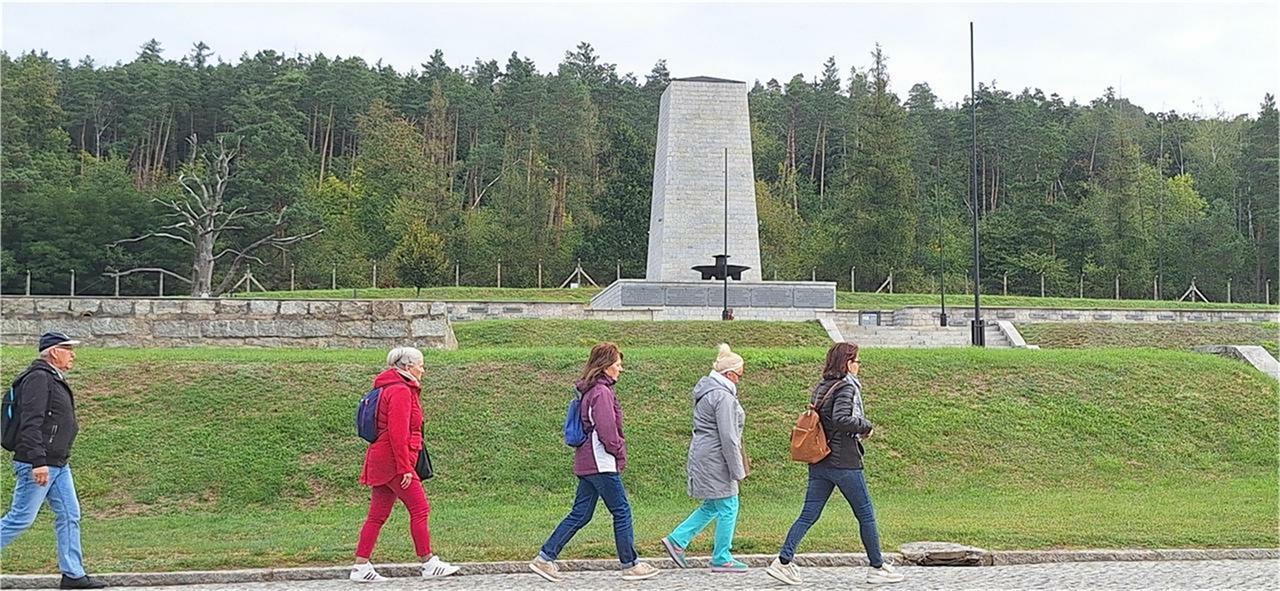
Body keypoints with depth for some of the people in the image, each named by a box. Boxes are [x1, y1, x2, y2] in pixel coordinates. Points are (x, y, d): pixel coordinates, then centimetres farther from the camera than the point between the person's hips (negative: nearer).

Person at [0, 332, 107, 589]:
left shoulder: (54, 379, 18)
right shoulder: (38, 378, -13)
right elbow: (30, 423, -22)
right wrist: (38, 462, -27)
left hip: (58, 464, 10)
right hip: (38, 464, -10)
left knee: (70, 516, 7)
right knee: (21, 518, -4)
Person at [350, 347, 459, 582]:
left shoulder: (391, 389, 19)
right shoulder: (400, 391, -13)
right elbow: (398, 434, -21)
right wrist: (405, 468, -21)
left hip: (381, 462, 10)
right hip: (393, 461, -10)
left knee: (377, 515, 8)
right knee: (420, 509, -3)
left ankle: (361, 566, 8)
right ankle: (429, 564, 2)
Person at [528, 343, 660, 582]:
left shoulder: (590, 391, 15)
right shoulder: (602, 392, -15)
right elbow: (607, 432, -21)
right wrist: (620, 453, -6)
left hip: (587, 462, 10)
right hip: (602, 463, -10)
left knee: (580, 514, 10)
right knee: (622, 511, 2)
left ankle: (545, 558, 9)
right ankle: (630, 565, 10)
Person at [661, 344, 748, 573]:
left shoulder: (706, 389, 14)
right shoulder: (723, 397, -18)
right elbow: (727, 437, -21)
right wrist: (738, 470, -17)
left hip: (702, 454, 10)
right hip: (715, 458, -10)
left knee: (713, 505, 17)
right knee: (728, 506, 1)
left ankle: (677, 540, 15)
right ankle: (721, 559, 9)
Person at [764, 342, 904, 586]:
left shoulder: (820, 387, 12)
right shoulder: (846, 387, -12)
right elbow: (841, 419, -27)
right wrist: (867, 426, -11)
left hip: (819, 463, 8)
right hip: (844, 462, -7)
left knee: (808, 515, 6)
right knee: (866, 515, 6)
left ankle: (783, 561, -2)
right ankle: (877, 567, 14)